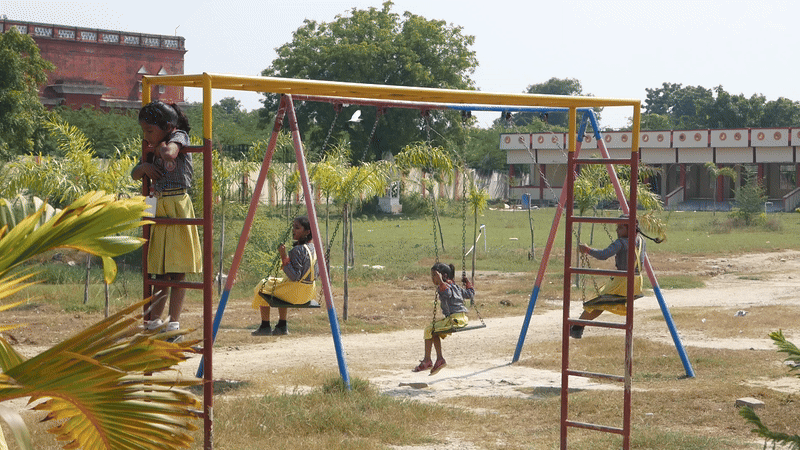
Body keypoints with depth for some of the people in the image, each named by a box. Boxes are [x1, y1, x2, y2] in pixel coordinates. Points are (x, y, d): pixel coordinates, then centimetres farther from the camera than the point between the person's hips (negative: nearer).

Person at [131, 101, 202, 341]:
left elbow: (169, 154, -27)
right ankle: (154, 320, 12)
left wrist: (161, 146, -7)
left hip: (177, 207, -7)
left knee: (177, 271, -5)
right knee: (161, 270, 9)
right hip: (159, 208, 7)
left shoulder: (179, 137, -5)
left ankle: (174, 323, -4)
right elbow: (134, 175, 22)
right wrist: (145, 166, 1)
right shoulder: (154, 150, 15)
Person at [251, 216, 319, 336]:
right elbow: (317, 273, 12)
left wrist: (284, 257, -28)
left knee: (263, 287, 11)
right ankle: (282, 326, 32)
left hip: (295, 293, -8)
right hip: (309, 293, 8)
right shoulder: (313, 248, 3)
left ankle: (265, 327, 13)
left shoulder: (297, 250, -23)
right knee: (281, 288, 35)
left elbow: (295, 276, -25)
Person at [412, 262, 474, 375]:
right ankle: (439, 358, 17)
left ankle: (427, 361, -1)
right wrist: (468, 283, 35)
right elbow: (470, 294, 22)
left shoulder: (445, 286, -9)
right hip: (462, 318, 10)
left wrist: (441, 281, -37)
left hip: (455, 319, -10)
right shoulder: (455, 286, 18)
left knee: (429, 330, -5)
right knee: (434, 331, 22)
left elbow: (448, 293, -34)